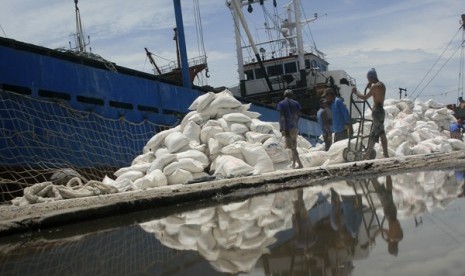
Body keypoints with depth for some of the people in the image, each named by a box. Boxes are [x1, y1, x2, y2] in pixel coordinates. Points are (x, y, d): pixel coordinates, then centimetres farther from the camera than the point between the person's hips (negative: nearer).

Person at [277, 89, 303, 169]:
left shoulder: (281, 104, -4)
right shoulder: (296, 103, 6)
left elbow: (282, 117, -11)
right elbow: (298, 115, 9)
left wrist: (282, 129, -12)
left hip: (287, 128, -5)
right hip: (295, 127, 5)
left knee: (292, 147, -5)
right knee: (294, 146, 16)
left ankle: (300, 164, -15)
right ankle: (293, 164, 23)